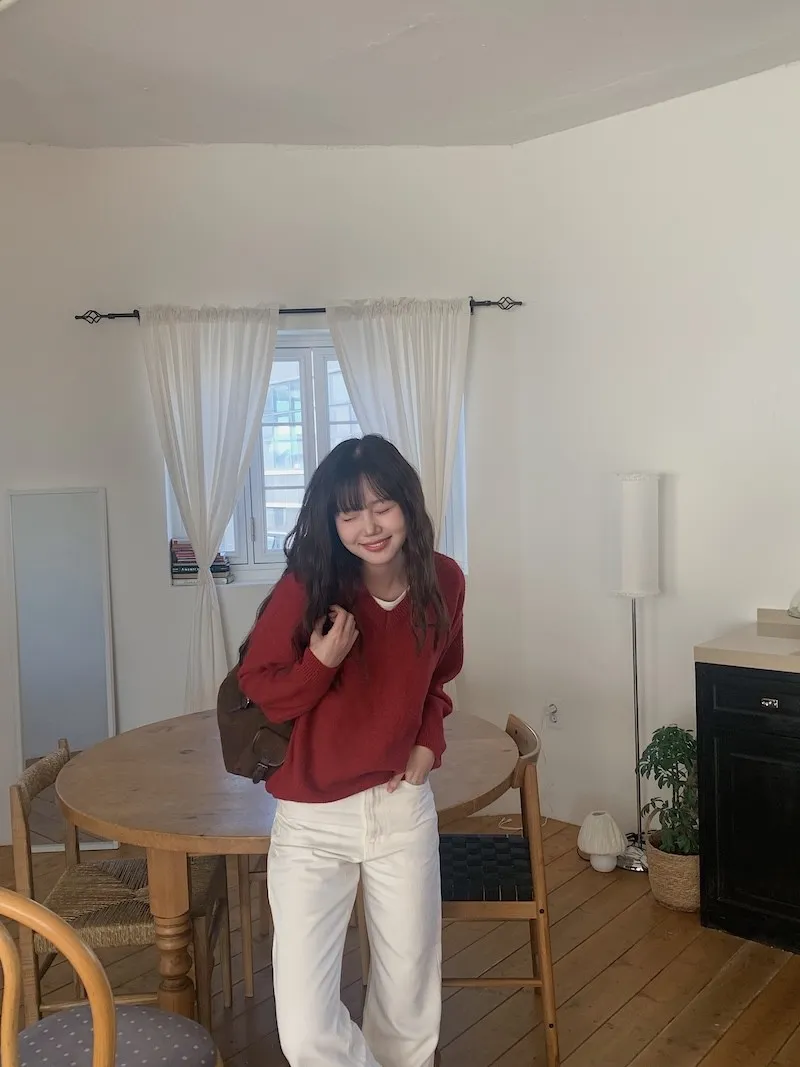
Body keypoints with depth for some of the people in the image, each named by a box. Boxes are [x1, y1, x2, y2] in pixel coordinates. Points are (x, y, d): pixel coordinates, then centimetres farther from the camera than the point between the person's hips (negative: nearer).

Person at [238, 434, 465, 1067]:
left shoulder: (443, 581, -4)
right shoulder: (307, 588, -17)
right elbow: (259, 693, -5)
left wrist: (430, 741, -2)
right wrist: (321, 662, -23)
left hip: (404, 809, 3)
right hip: (313, 823, -2)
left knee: (410, 1008, 16)